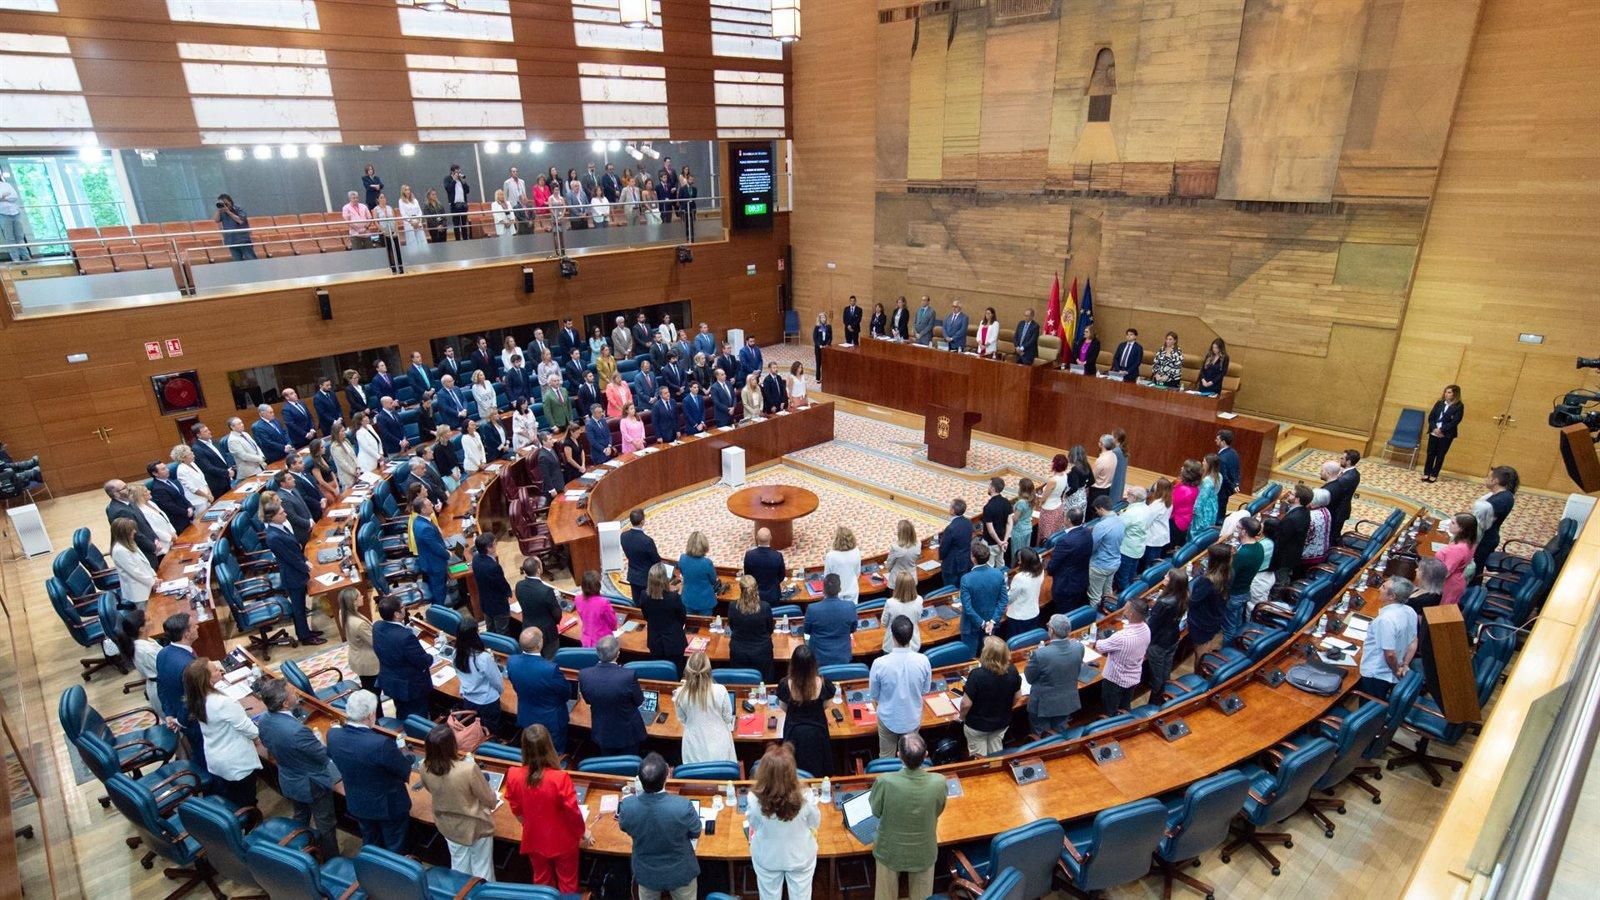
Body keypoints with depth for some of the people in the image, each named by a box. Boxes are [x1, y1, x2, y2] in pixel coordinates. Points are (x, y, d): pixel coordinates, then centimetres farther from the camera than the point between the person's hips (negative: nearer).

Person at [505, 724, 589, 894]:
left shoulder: (514, 776, -22)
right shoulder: (560, 778, -33)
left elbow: (517, 811, -4)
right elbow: (573, 813, -20)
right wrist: (583, 833, 0)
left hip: (534, 839, 3)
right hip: (562, 841, -3)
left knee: (542, 882, 28)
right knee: (567, 883, 22)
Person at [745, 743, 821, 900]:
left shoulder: (755, 800, -33)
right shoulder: (805, 798, -33)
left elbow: (753, 825, -10)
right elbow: (816, 823, -11)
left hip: (767, 858, 0)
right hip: (800, 857, 0)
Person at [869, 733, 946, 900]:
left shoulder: (885, 782, -33)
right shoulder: (939, 782, -28)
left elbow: (876, 811, -12)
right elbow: (938, 811, -6)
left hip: (891, 850, -1)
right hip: (924, 852, 1)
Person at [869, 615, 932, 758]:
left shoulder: (879, 663, -28)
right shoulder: (922, 661, -23)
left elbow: (874, 695, -11)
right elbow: (926, 689, -5)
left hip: (888, 718, -1)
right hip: (913, 718, 1)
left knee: (886, 757, 22)